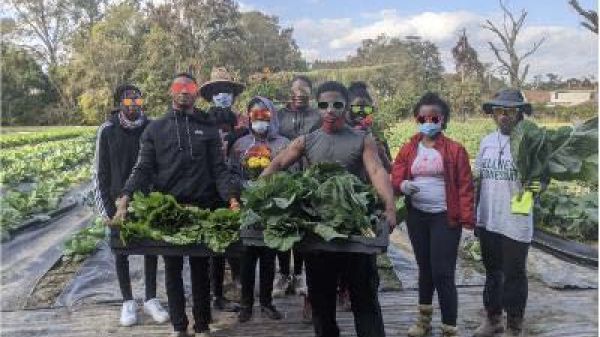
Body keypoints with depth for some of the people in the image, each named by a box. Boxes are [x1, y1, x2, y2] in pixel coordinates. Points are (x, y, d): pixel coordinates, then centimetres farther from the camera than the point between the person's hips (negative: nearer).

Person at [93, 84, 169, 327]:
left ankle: (151, 299, 23)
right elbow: (100, 171, 0)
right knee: (120, 250, 8)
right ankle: (128, 302, 22)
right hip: (119, 200, 0)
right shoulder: (108, 130, -4)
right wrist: (105, 207, -5)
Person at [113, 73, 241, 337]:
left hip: (202, 208, -1)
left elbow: (219, 168, -1)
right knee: (173, 269, 10)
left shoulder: (208, 127, 5)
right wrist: (125, 199, -18)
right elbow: (142, 169, -2)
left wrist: (232, 197, -18)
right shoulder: (155, 129, 6)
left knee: (200, 269, 9)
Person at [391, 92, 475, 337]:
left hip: (445, 217, -4)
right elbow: (395, 177, 6)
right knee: (424, 268, 18)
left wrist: (467, 220, -12)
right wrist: (403, 185, -18)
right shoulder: (408, 149, 6)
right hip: (416, 216, 4)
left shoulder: (455, 150, -5)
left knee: (442, 273, -6)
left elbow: (465, 186, -6)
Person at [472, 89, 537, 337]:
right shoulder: (486, 142, 6)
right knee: (492, 272, 19)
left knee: (514, 276, 7)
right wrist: (473, 215, 13)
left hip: (515, 224, -5)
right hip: (487, 221, 5)